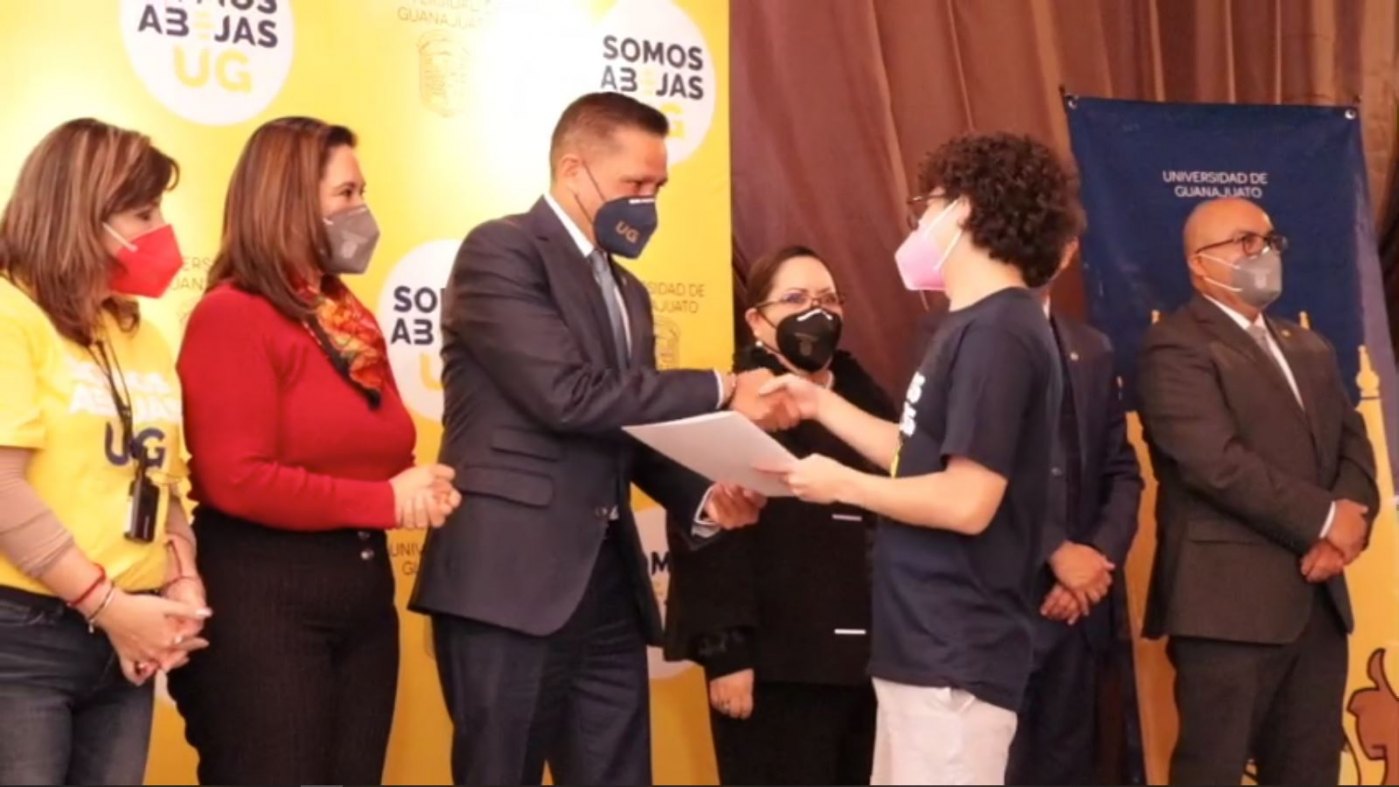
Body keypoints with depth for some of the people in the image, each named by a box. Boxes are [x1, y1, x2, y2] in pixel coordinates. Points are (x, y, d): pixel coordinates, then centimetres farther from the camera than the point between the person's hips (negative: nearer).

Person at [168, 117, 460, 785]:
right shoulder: (232, 316, -12)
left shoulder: (352, 318, 14)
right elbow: (236, 479, -22)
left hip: (364, 589, 9)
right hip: (263, 598, -8)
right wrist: (386, 503, -17)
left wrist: (419, 489, -1)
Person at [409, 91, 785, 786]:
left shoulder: (627, 293, 20)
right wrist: (723, 392, -13)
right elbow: (568, 395, -19)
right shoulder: (500, 252, -7)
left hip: (608, 585, 8)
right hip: (511, 581, -8)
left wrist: (703, 498, 1)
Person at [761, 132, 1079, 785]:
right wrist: (822, 404, 17)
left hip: (955, 652, -10)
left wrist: (842, 485, -12)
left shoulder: (996, 333, -18)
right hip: (929, 642, 10)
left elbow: (967, 501, -23)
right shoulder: (979, 327, 15)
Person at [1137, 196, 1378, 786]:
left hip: (1319, 602, 8)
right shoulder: (1176, 347, -5)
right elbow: (1218, 462, -16)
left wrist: (1349, 522, -8)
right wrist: (1326, 520, -11)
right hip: (1231, 601, -7)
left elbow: (1354, 443, 13)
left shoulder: (1310, 350, 22)